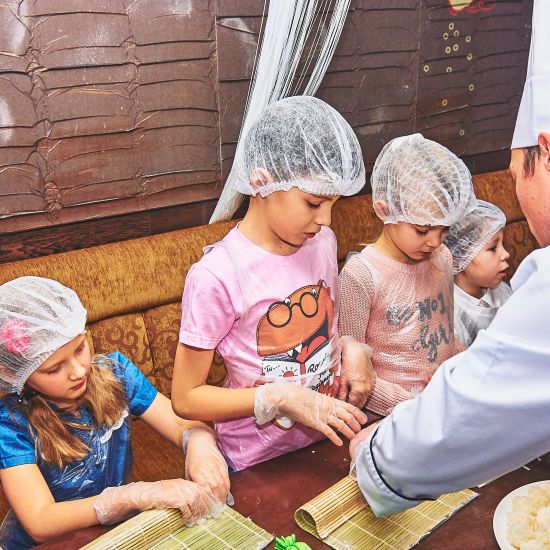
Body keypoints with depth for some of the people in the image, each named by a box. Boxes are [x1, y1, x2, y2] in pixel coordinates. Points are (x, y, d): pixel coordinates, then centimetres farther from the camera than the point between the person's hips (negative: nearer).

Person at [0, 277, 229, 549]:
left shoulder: (113, 372, -10)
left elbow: (181, 424, -8)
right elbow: (40, 524, -26)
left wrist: (199, 440, -31)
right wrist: (141, 495, -36)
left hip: (120, 527, 3)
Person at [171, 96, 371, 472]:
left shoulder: (322, 243, -2)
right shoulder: (217, 277, -22)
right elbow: (185, 399, -14)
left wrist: (352, 349, -5)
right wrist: (282, 397, -24)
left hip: (328, 443, 5)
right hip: (257, 467, -4)